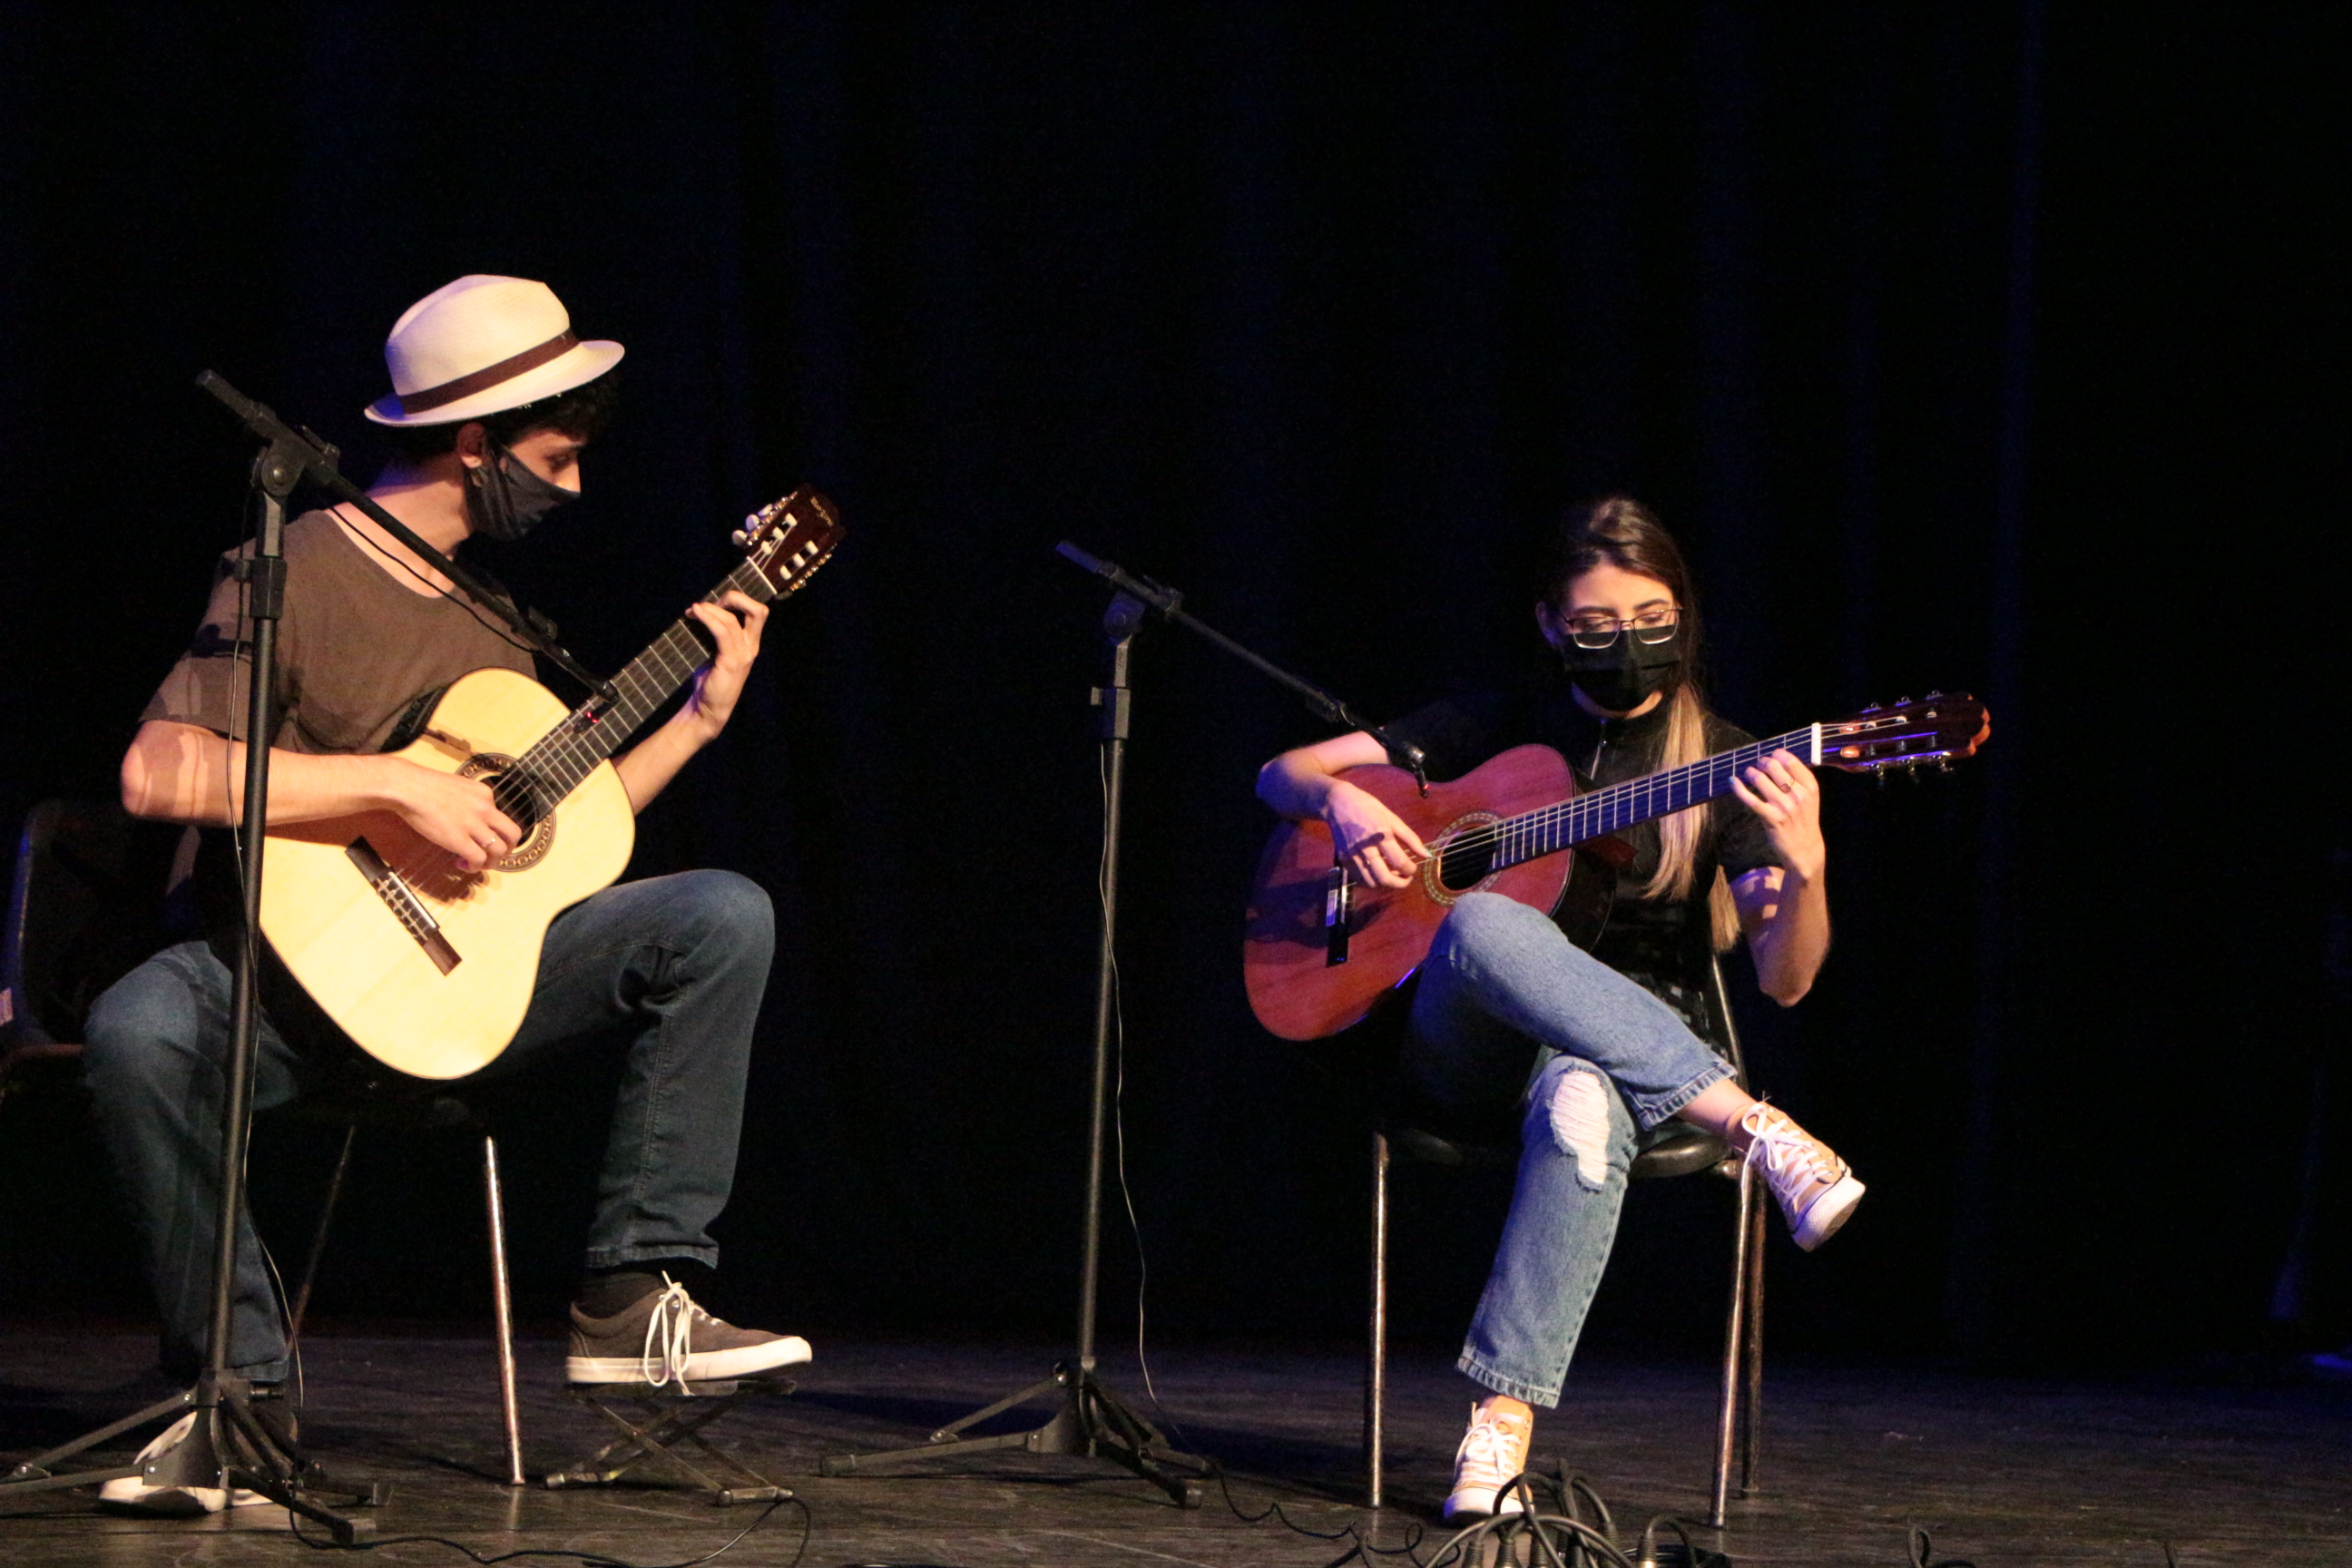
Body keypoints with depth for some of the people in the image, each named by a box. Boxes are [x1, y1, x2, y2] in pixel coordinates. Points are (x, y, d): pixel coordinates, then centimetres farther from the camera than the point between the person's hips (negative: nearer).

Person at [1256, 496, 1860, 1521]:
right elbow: (1283, 774, 14)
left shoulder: (1719, 764, 6)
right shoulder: (1500, 727, 11)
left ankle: (1503, 1421, -42)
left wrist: (1802, 869, -26)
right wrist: (1340, 800, -10)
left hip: (1642, 1045, -1)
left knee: (1580, 1108, -42)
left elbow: (1784, 979, -4)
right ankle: (1750, 1125, -38)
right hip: (1468, 1047, 1)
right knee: (1483, 926, -37)